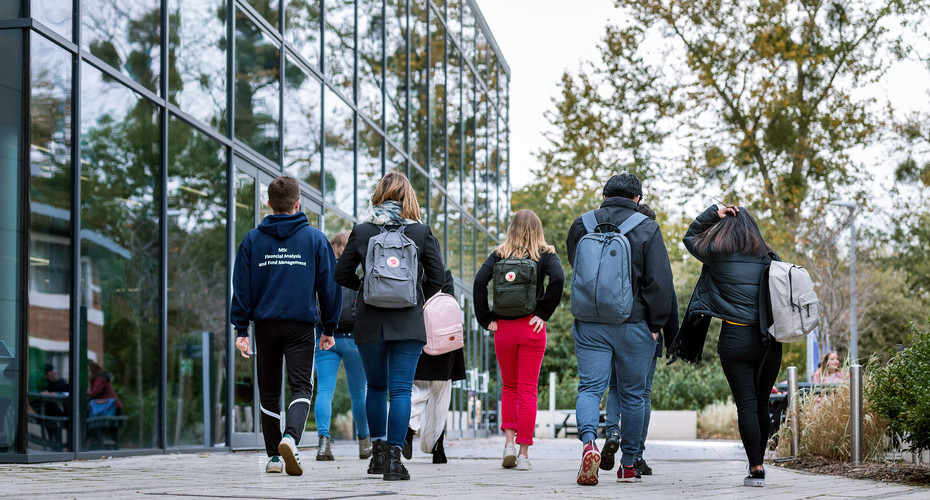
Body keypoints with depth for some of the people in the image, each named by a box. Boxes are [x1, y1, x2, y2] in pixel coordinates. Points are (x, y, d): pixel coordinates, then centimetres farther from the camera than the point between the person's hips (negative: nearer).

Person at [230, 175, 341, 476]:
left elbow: (241, 287, 2)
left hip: (265, 326, 2)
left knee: (269, 392, 13)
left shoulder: (252, 240, 4)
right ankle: (290, 437, -30)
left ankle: (274, 455, 16)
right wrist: (329, 328, 11)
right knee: (302, 387, -3)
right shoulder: (315, 239, 2)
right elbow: (329, 285, 3)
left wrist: (241, 329, 4)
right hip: (301, 326, -2)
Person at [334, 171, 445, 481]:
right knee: (401, 390, -2)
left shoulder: (361, 231, 1)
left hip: (370, 322, 1)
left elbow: (342, 275, 4)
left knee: (376, 387, 18)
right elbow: (437, 278, -1)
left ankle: (378, 451, 22)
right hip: (408, 323, -1)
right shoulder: (422, 232, -1)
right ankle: (394, 458, -9)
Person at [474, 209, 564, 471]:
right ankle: (523, 454, 0)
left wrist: (486, 318, -3)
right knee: (528, 390, 2)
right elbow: (558, 279, -17)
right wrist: (543, 313, -9)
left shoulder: (499, 254, 4)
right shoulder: (545, 254, 1)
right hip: (532, 328, -1)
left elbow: (479, 281, -8)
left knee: (509, 386, 18)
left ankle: (509, 441, 3)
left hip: (503, 328, 1)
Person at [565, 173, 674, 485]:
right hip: (633, 326, -1)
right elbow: (660, 281, -7)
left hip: (589, 325, 1)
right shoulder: (647, 229, -4)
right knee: (633, 394, 11)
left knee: (589, 387, 0)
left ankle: (588, 441, -28)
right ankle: (628, 464, 17)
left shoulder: (581, 225, 6)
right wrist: (655, 325, 1)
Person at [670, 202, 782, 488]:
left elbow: (690, 237, 18)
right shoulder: (769, 258, 8)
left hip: (735, 338, -3)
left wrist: (713, 214, 11)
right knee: (761, 404, 15)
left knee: (746, 405, -4)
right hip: (768, 341, 3)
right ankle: (758, 461, 25)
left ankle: (756, 468, -11)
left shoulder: (717, 255, 1)